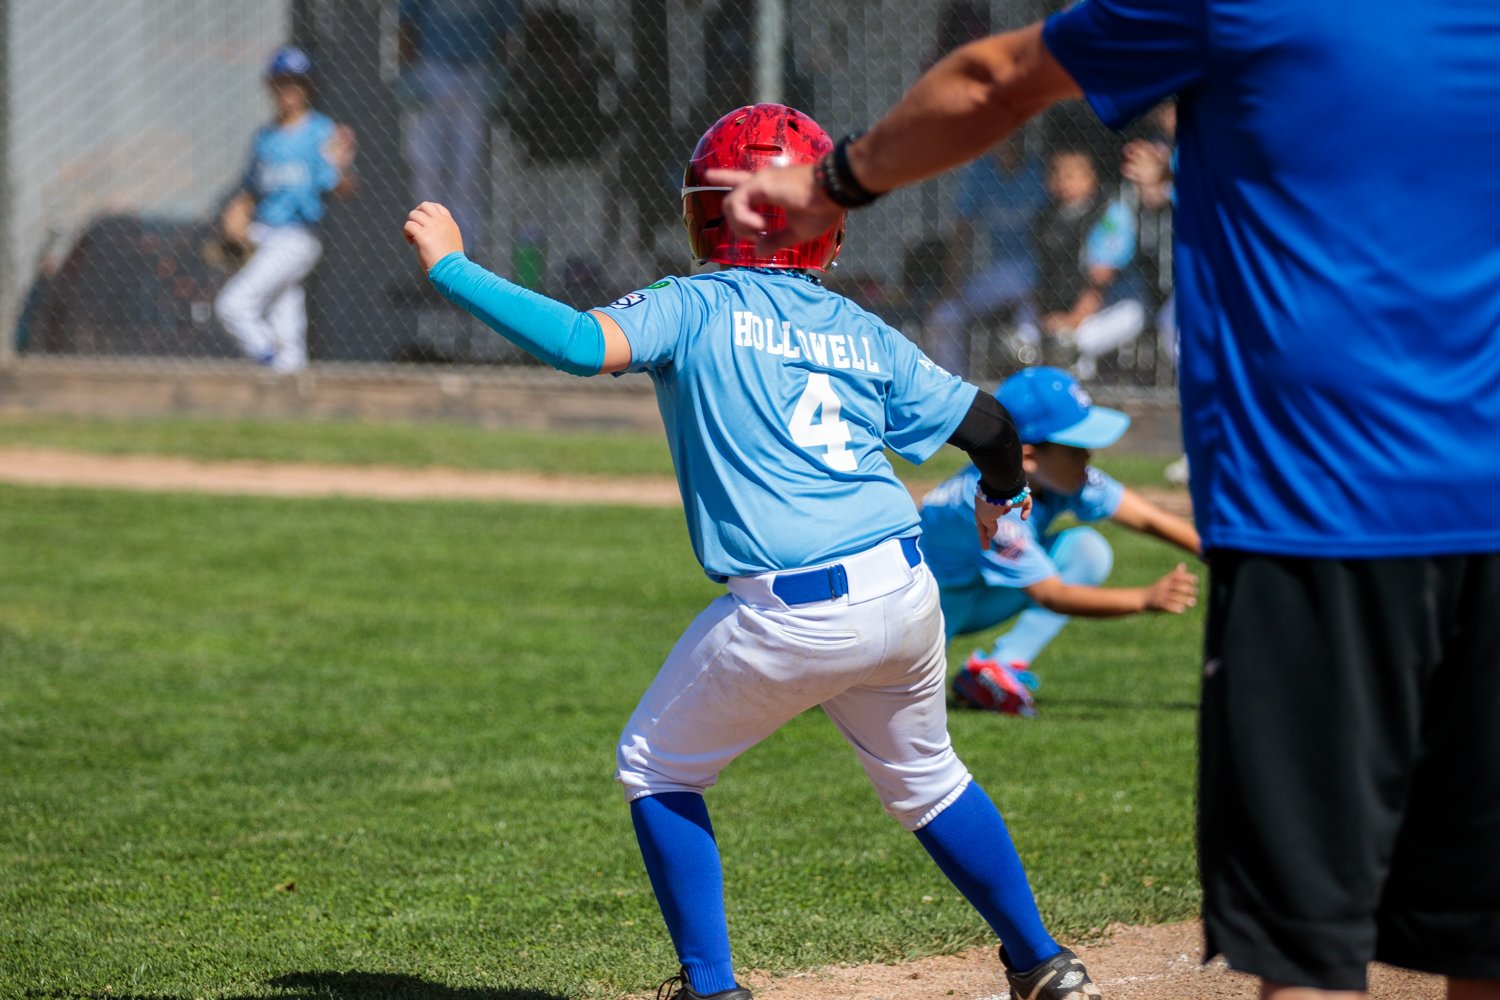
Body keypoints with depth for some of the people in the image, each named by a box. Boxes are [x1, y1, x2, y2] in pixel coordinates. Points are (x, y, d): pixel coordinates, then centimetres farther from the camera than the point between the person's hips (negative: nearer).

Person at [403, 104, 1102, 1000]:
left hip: (790, 618, -5)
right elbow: (988, 423, 18)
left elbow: (587, 345, -18)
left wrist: (452, 268, -9)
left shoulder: (697, 307, 0)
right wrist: (1004, 495, 41)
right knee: (924, 776, 28)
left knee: (656, 770, 16)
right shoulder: (865, 334, 14)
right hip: (906, 592, 5)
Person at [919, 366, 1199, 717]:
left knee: (1087, 550, -16)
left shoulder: (1061, 474, -16)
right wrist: (1147, 599, -45)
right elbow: (1051, 596, -36)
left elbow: (1148, 518, -10)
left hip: (982, 596, 7)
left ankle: (1002, 666, -13)